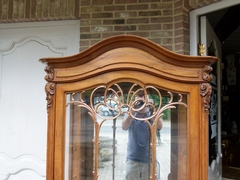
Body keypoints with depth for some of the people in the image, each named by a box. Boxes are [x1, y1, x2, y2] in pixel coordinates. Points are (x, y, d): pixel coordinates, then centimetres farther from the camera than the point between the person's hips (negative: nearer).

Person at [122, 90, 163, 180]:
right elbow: (124, 127, -19)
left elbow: (159, 126, -20)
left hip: (149, 159, 0)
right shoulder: (130, 115, 0)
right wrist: (133, 110, -29)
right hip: (132, 159, 0)